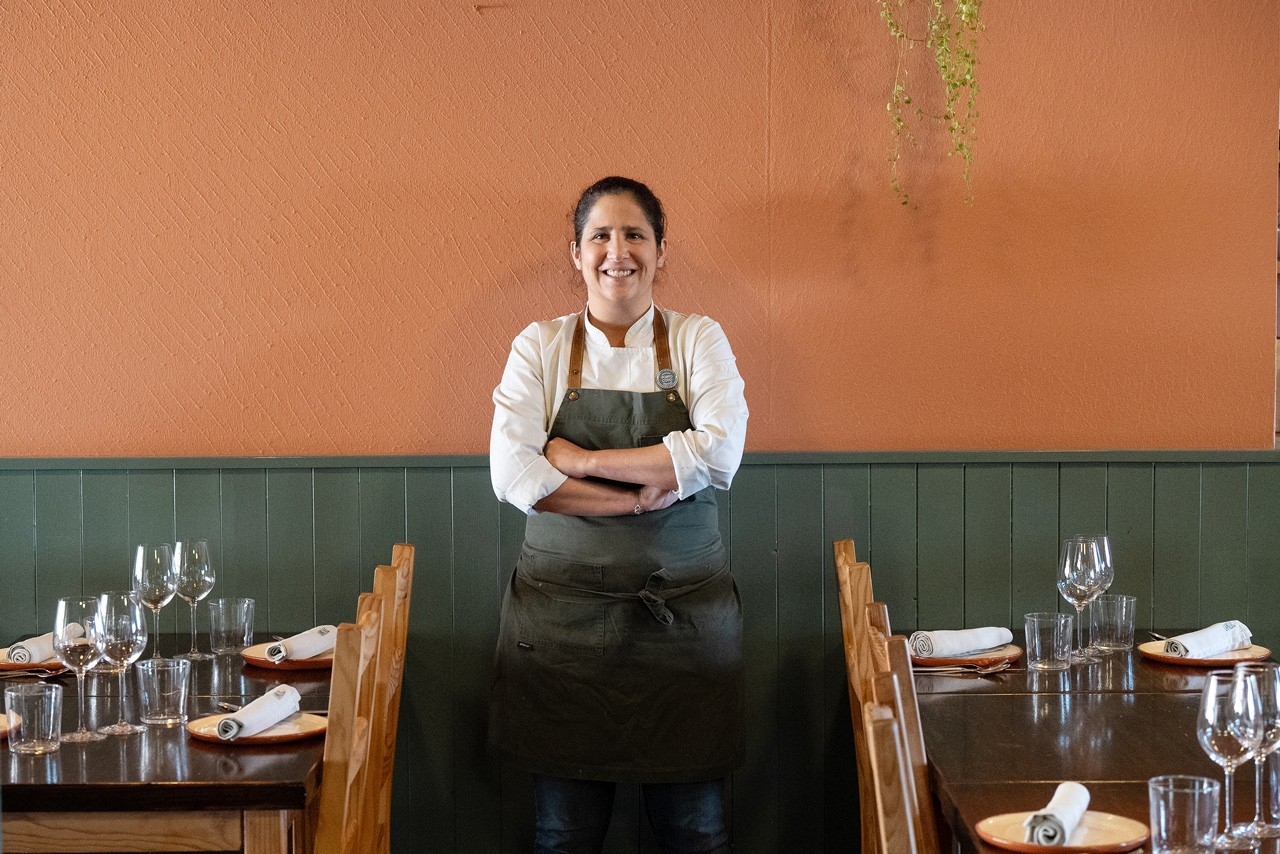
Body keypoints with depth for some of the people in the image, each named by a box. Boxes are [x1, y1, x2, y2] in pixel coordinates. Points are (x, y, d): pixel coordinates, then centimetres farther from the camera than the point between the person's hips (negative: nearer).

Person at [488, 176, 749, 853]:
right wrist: (639, 496, -13)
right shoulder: (540, 346, 4)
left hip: (684, 609, 0)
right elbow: (512, 474, -8)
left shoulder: (698, 340, 4)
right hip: (563, 606, 0)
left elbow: (719, 454, -13)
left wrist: (579, 457, -13)